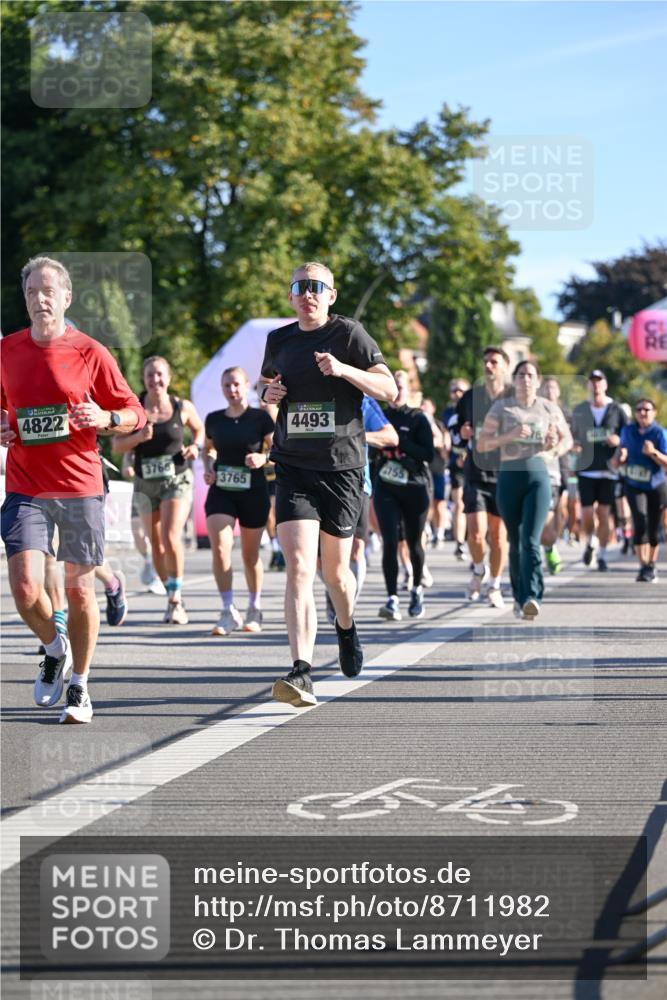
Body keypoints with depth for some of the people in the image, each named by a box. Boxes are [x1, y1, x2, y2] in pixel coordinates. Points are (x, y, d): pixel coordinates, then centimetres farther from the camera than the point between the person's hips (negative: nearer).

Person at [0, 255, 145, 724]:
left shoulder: (91, 353, -3)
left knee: (80, 590, 3)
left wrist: (105, 418, -17)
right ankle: (55, 649, 19)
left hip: (80, 487, -2)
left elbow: (135, 413, 4)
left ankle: (79, 686, 19)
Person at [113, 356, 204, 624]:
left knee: (170, 537, -19)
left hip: (177, 481, -2)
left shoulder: (183, 408, -3)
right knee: (156, 545, 7)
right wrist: (138, 437, -22)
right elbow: (117, 445, -4)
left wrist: (197, 446, -3)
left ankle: (176, 598, -7)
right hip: (146, 483, 2)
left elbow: (199, 429, 17)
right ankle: (172, 597, 25)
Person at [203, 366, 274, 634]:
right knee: (219, 548, -17)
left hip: (253, 491, -2)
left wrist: (263, 458, -22)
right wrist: (208, 467, 3)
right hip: (221, 491, 2)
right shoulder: (214, 420, 7)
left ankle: (254, 609, 28)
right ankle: (229, 612, -13)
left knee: (250, 555, 9)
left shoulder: (260, 417, -3)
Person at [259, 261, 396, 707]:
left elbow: (389, 389, -5)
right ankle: (302, 674, -23)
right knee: (299, 566, -16)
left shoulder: (349, 333, -2)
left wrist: (343, 369, -19)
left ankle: (347, 628, 45)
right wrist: (268, 393, 3)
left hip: (342, 467, -2)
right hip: (293, 468, 2)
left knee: (335, 570, 10)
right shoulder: (279, 340, 10)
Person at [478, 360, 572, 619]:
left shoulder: (549, 408, 9)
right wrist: (509, 436, -14)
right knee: (515, 541, 5)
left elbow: (567, 440, 19)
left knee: (531, 540, -15)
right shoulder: (501, 408, 6)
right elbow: (482, 445, 2)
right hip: (509, 478, 1)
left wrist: (554, 450, -3)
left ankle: (531, 596, -26)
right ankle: (519, 597, 16)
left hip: (538, 476, -1)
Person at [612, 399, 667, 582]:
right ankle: (644, 567, -20)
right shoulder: (627, 430, 0)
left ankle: (651, 565, 29)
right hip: (634, 486, 1)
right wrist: (619, 456, -5)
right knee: (640, 522, -18)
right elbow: (622, 447, 17)